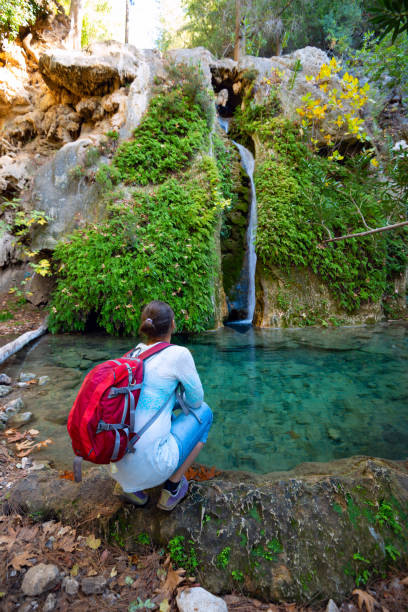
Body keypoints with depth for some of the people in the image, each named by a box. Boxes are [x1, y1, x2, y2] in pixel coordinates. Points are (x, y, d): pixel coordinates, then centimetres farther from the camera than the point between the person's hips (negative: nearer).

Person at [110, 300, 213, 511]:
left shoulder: (135, 353, 6)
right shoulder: (179, 354, -13)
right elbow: (196, 400, 0)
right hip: (150, 464, -6)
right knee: (204, 412, 14)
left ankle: (131, 485, 23)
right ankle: (172, 487, 17)